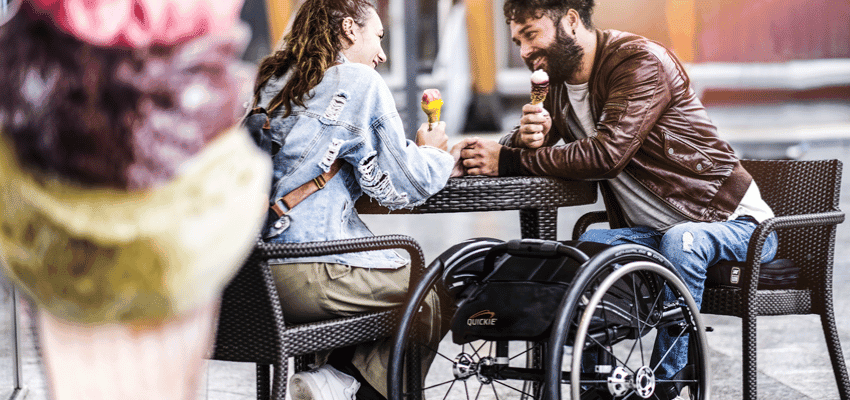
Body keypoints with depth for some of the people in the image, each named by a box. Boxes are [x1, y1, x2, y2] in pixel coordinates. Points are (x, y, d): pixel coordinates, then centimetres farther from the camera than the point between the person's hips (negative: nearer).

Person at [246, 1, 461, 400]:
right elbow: (400, 187, -3)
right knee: (435, 298, 10)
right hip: (307, 273, -8)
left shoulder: (270, 83, 19)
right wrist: (432, 153, 20)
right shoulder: (360, 82, -1)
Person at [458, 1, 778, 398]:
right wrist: (526, 135, -24)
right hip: (656, 232, 7)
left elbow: (607, 154, -31)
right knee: (586, 243, -18)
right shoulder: (557, 80, 6)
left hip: (736, 223, -7)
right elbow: (515, 151, 1)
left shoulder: (642, 61, -19)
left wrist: (510, 161, -27)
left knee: (681, 240, -36)